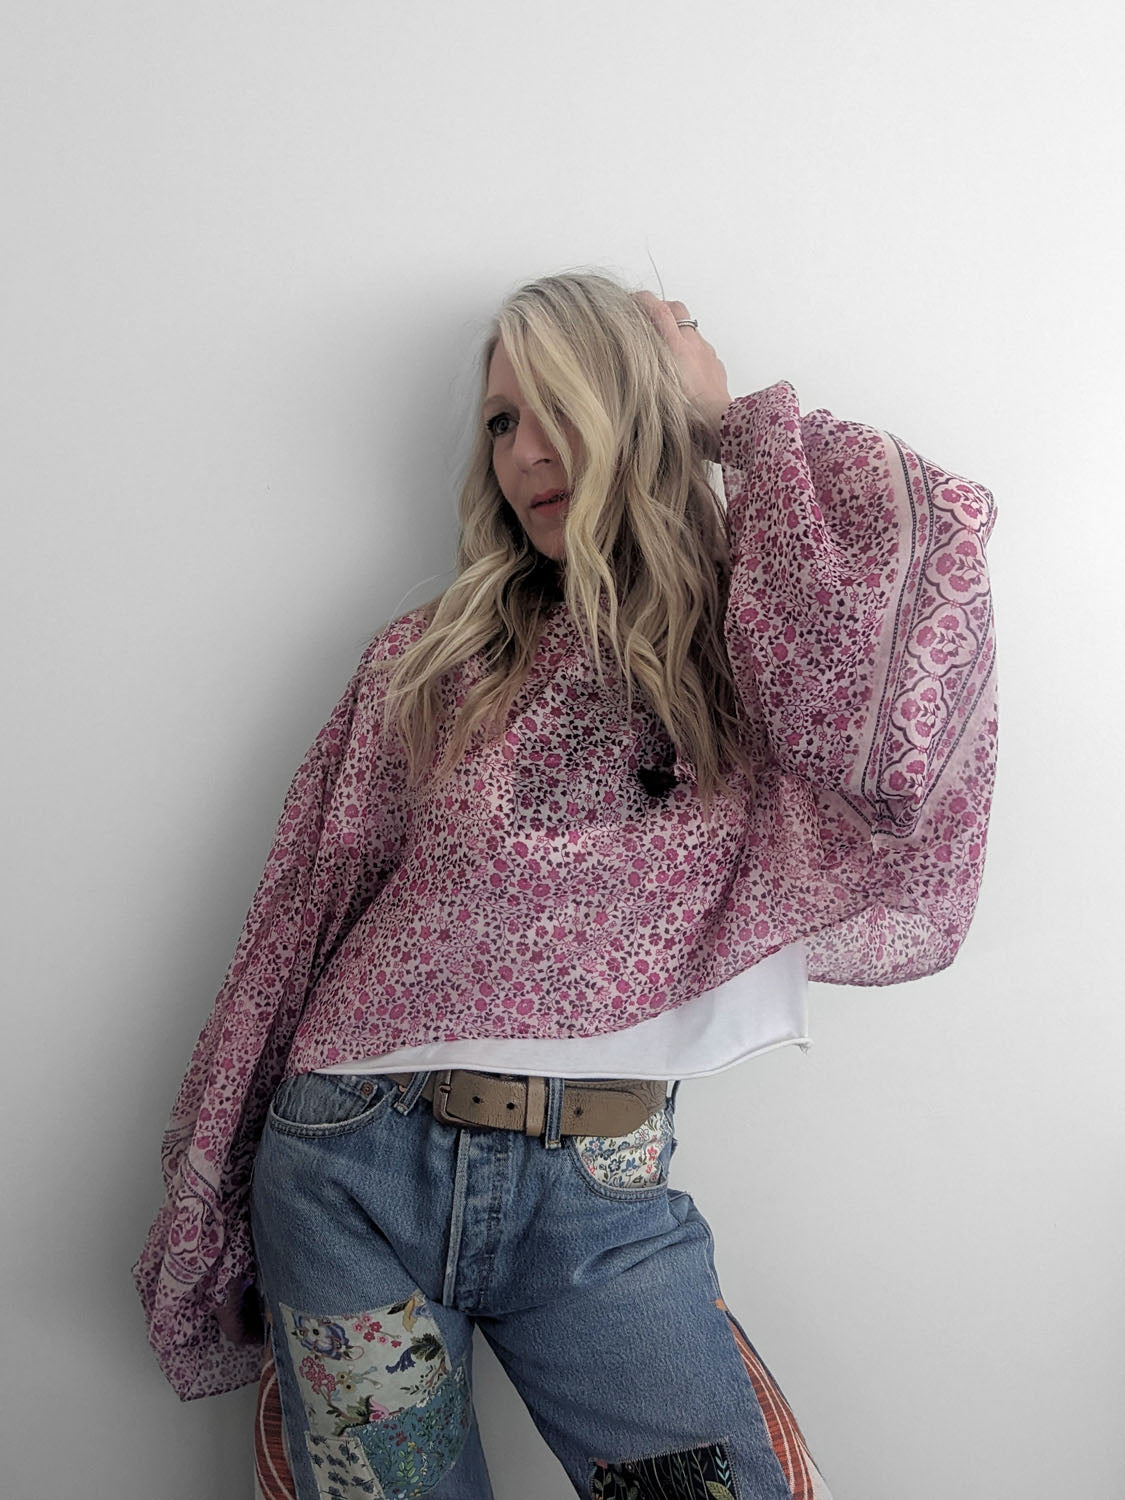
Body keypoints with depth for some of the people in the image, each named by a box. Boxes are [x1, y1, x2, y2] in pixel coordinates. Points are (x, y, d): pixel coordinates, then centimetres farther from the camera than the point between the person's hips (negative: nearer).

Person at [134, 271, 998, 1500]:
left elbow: (929, 536, -18)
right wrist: (213, 1200, 11)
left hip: (602, 1194, 0)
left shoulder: (748, 658, 2)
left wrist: (731, 419, -3)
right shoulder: (430, 659, 5)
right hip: (361, 1163, 1)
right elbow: (299, 920, 8)